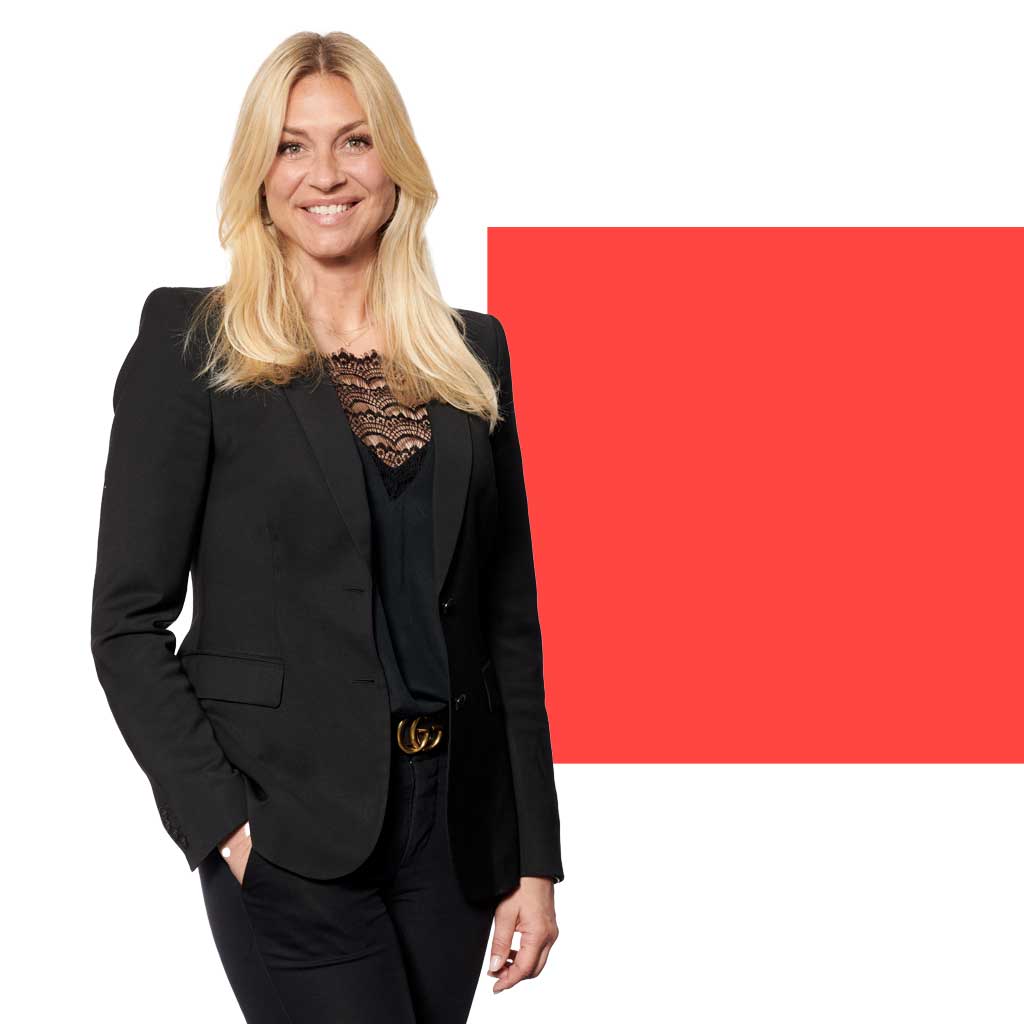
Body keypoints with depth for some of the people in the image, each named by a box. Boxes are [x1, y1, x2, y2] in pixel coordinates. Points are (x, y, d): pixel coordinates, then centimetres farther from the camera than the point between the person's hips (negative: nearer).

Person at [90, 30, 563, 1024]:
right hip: (289, 831, -4)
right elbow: (128, 621, -5)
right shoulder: (191, 343, -3)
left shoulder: (473, 349, 9)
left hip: (452, 823, 4)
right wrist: (220, 821, -14)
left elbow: (509, 618, 10)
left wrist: (535, 859, 6)